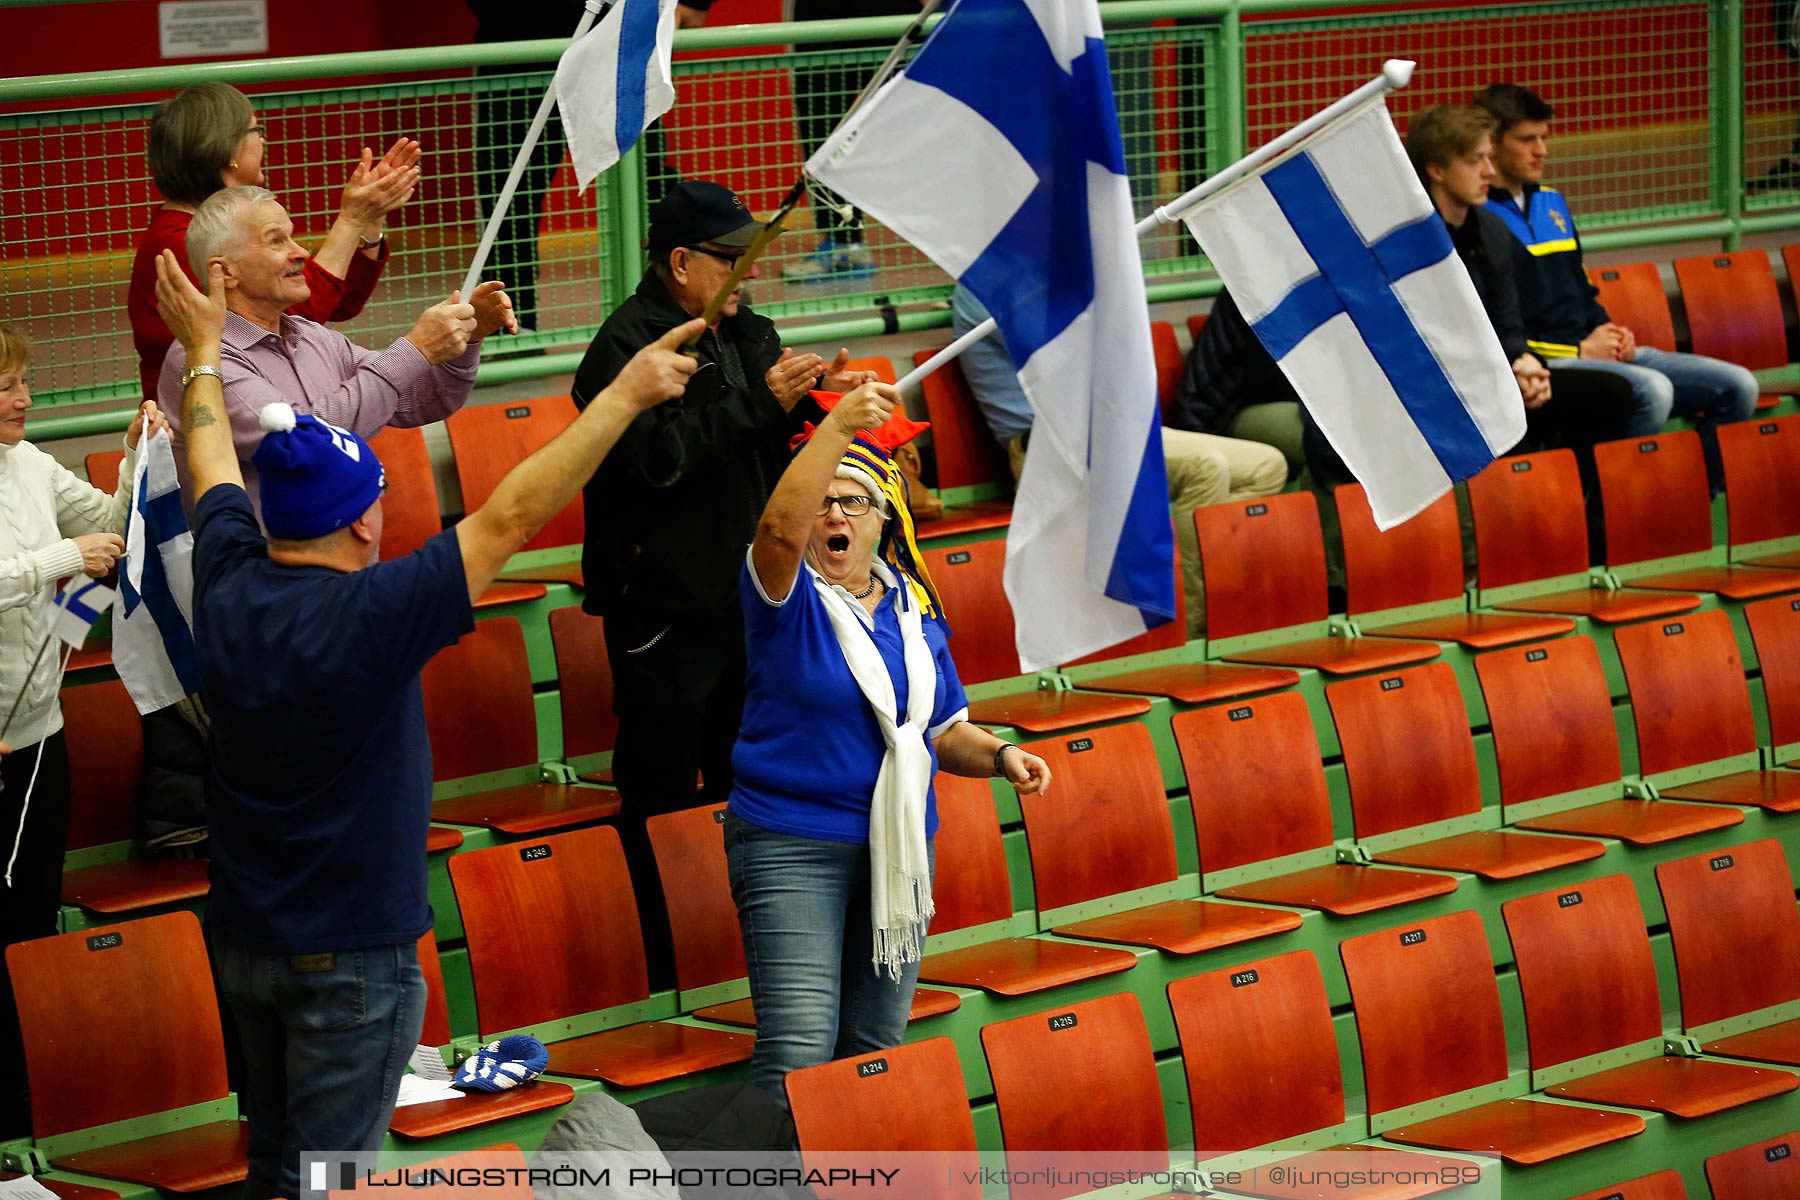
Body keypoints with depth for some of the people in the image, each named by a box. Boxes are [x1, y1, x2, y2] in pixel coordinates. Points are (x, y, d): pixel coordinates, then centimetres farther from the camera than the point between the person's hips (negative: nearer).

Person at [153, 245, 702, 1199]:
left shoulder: (228, 592, -4)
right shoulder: (369, 618, -22)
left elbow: (213, 468, 15)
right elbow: (511, 517, -20)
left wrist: (204, 349, 32)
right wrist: (626, 394, -15)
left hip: (243, 935, 7)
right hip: (352, 953, -7)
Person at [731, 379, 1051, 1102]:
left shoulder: (913, 607, 11)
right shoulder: (787, 596, -6)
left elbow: (944, 729, 18)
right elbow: (780, 527, -30)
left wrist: (998, 755, -3)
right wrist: (838, 426, -40)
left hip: (898, 845, 6)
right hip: (792, 844, -6)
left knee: (877, 1044, 10)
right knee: (799, 1049, -15)